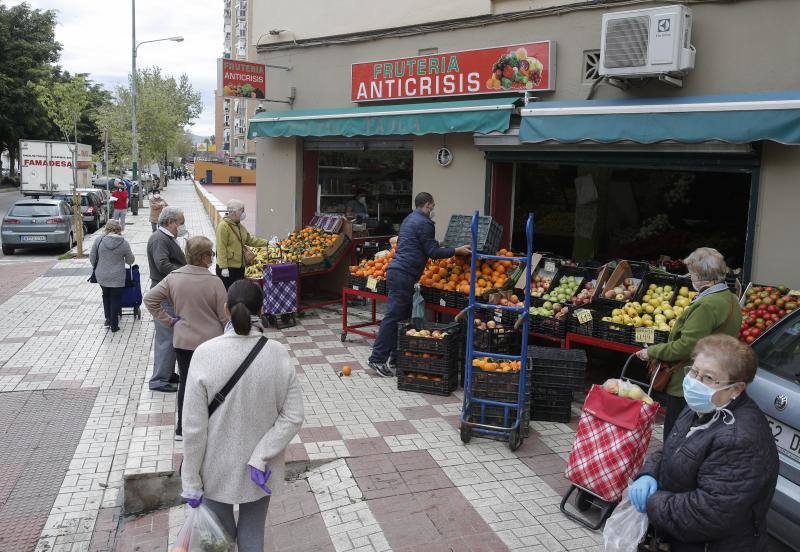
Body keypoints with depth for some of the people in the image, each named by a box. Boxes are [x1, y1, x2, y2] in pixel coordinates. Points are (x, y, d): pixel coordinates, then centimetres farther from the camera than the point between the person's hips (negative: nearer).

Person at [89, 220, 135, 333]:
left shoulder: (99, 241, -8)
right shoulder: (124, 243, -10)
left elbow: (92, 258, -1)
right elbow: (130, 260, 1)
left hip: (101, 276, 2)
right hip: (117, 278, -2)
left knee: (106, 296, 24)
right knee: (116, 299, 10)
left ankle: (108, 319, 26)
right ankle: (114, 325, 15)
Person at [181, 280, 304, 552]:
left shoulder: (205, 354, -21)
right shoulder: (278, 354, -15)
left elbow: (194, 426, -16)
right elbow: (293, 416, -14)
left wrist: (191, 481, -5)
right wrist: (260, 458, -13)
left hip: (218, 470, -1)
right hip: (261, 471, 2)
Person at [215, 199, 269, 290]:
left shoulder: (240, 226, 13)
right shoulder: (223, 226, -14)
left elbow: (250, 240, 22)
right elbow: (221, 248, -18)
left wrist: (266, 242, 14)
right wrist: (223, 267, -21)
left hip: (239, 267, 9)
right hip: (227, 268, -9)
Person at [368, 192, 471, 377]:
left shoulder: (409, 219, 22)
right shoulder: (425, 223, -8)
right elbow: (432, 252, -8)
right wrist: (456, 251, -5)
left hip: (396, 270, 10)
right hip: (404, 275, -10)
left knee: (402, 316, 13)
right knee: (394, 316, -8)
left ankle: (394, 356, 16)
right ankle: (377, 358, -6)